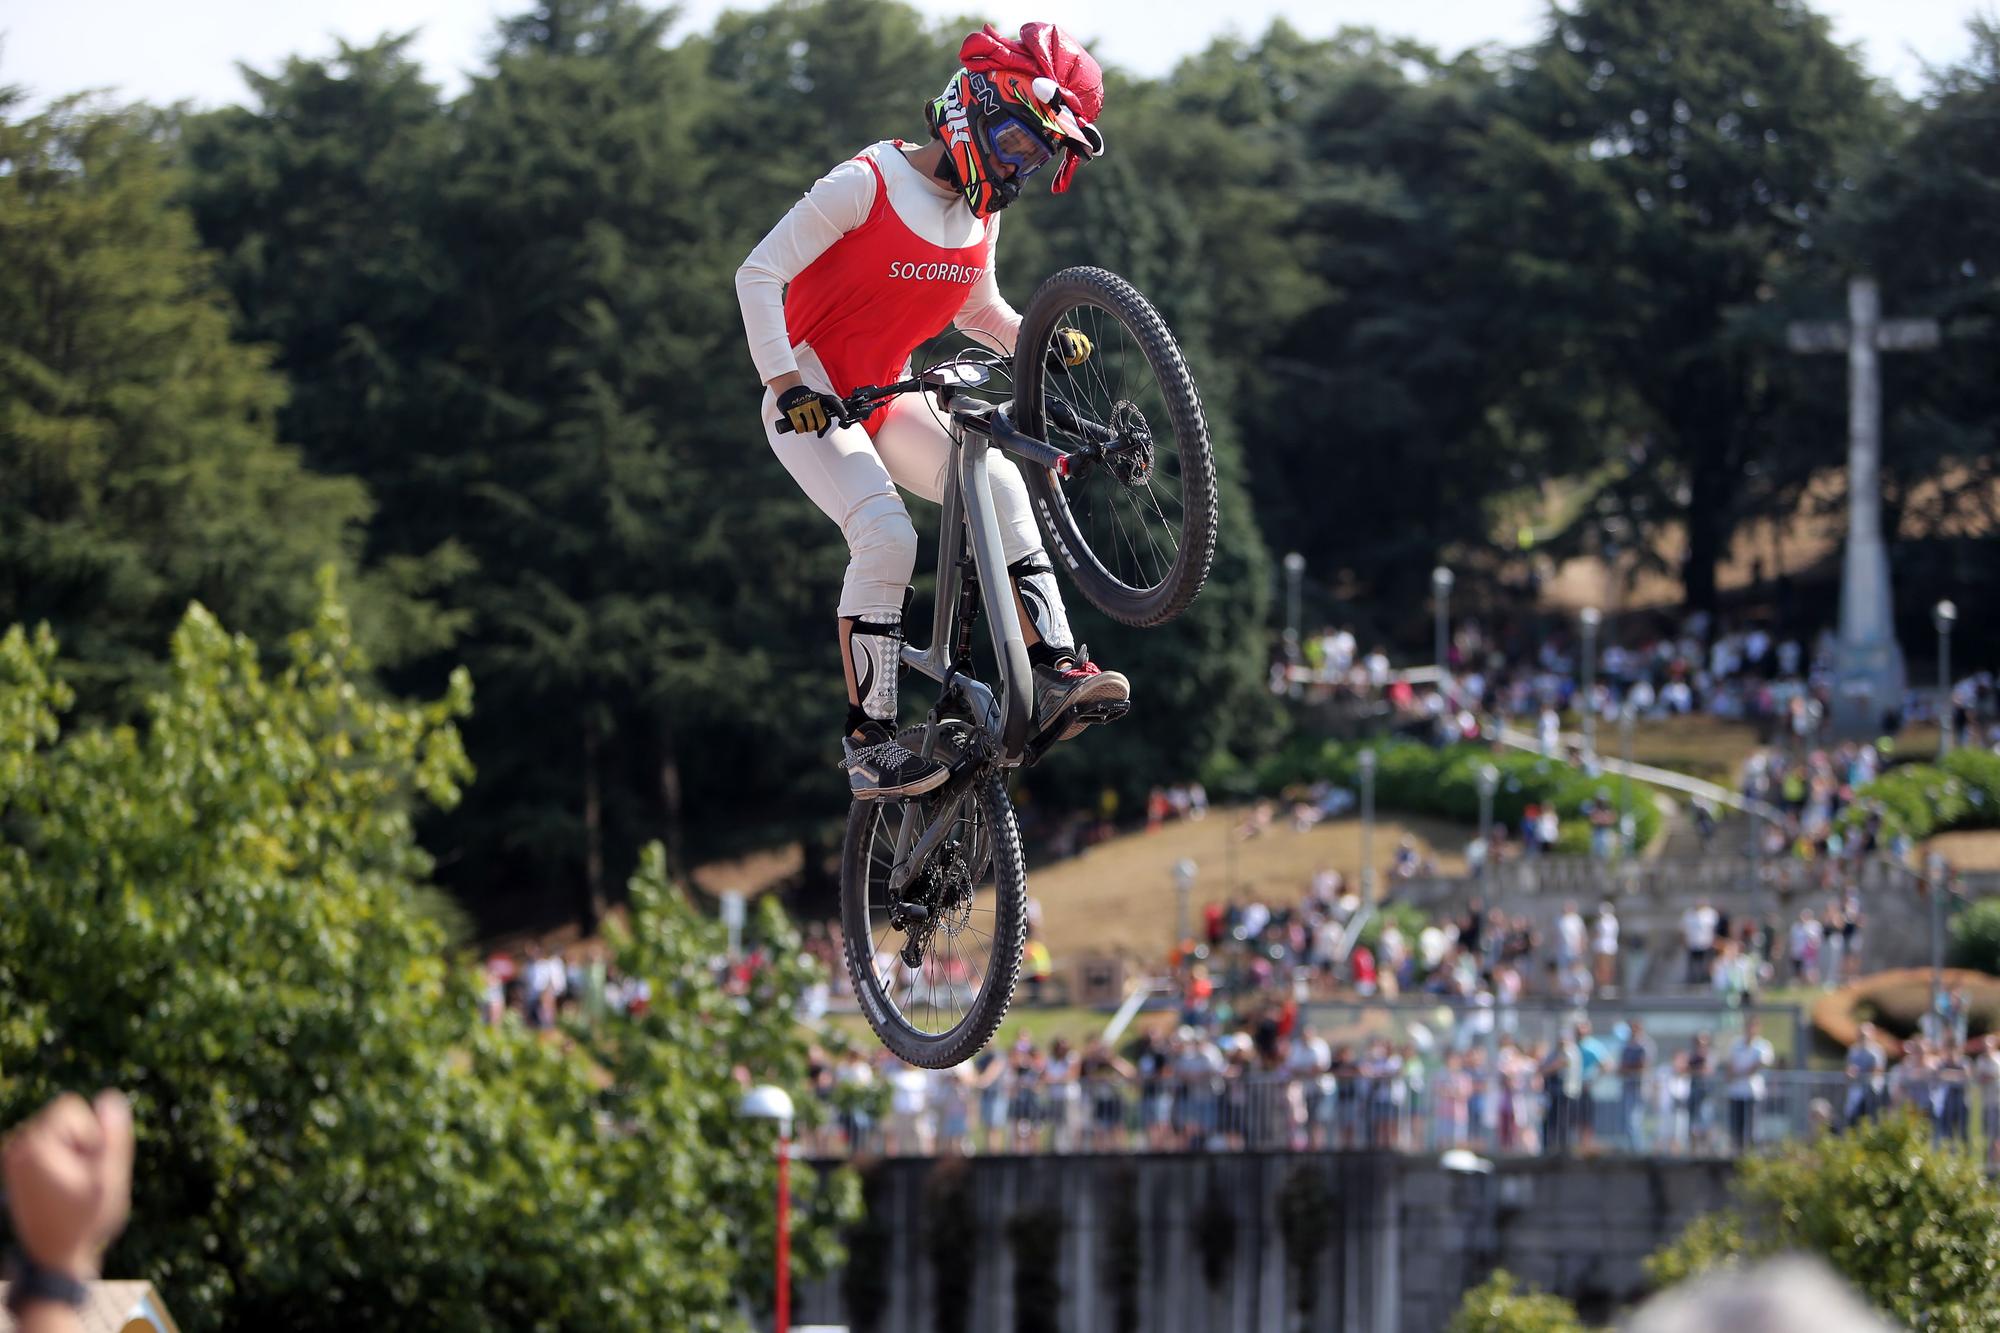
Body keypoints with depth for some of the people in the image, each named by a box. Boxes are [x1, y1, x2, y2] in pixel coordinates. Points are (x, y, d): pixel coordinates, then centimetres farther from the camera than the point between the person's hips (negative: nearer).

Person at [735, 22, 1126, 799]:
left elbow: (977, 308, 20)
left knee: (997, 484, -16)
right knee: (886, 536, -26)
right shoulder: (869, 183, -18)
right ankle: (869, 744, -21)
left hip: (885, 400, 7)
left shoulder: (981, 213, 4)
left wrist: (1039, 343, 0)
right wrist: (787, 384, -28)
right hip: (811, 402, -7)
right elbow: (760, 275, -20)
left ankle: (1052, 677, -18)